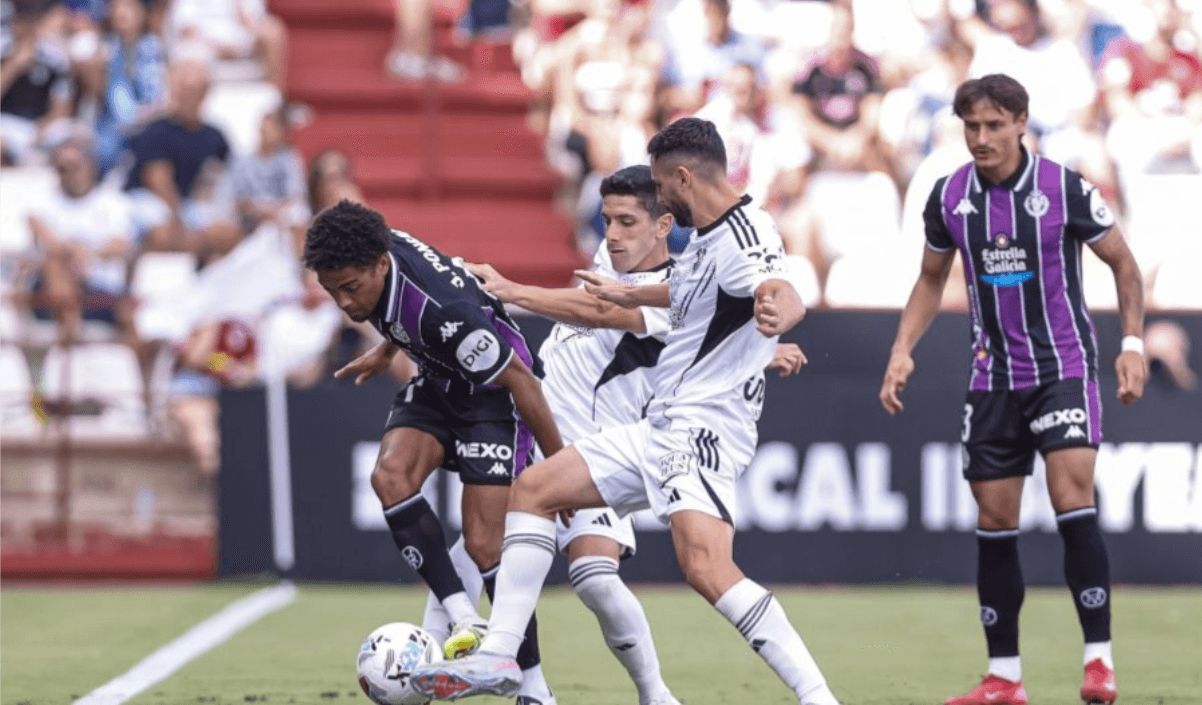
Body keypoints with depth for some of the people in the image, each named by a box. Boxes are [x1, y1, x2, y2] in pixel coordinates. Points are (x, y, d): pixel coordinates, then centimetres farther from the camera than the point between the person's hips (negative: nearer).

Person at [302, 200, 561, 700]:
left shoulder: (443, 312, -37)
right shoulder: (376, 249, -15)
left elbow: (518, 376, -27)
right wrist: (387, 350, 24)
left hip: (493, 394, -7)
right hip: (437, 382, 8)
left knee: (484, 546, -12)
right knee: (390, 475, -22)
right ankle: (463, 619, -21)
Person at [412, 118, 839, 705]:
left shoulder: (743, 234, -16)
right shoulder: (708, 236, 14)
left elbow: (786, 298, -38)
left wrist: (776, 312, -62)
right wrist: (628, 296, 55)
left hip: (705, 427, -11)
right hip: (662, 428, 11)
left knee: (705, 567, -30)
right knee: (533, 489, 12)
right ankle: (497, 657, 9)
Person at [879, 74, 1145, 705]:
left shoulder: (1064, 188, -10)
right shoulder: (949, 197, 0)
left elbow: (1122, 263, 1)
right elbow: (931, 279, 15)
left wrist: (1132, 343, -7)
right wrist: (902, 351, 3)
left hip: (1064, 366, -4)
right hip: (993, 378, 4)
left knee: (1074, 503, -18)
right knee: (994, 522, 4)